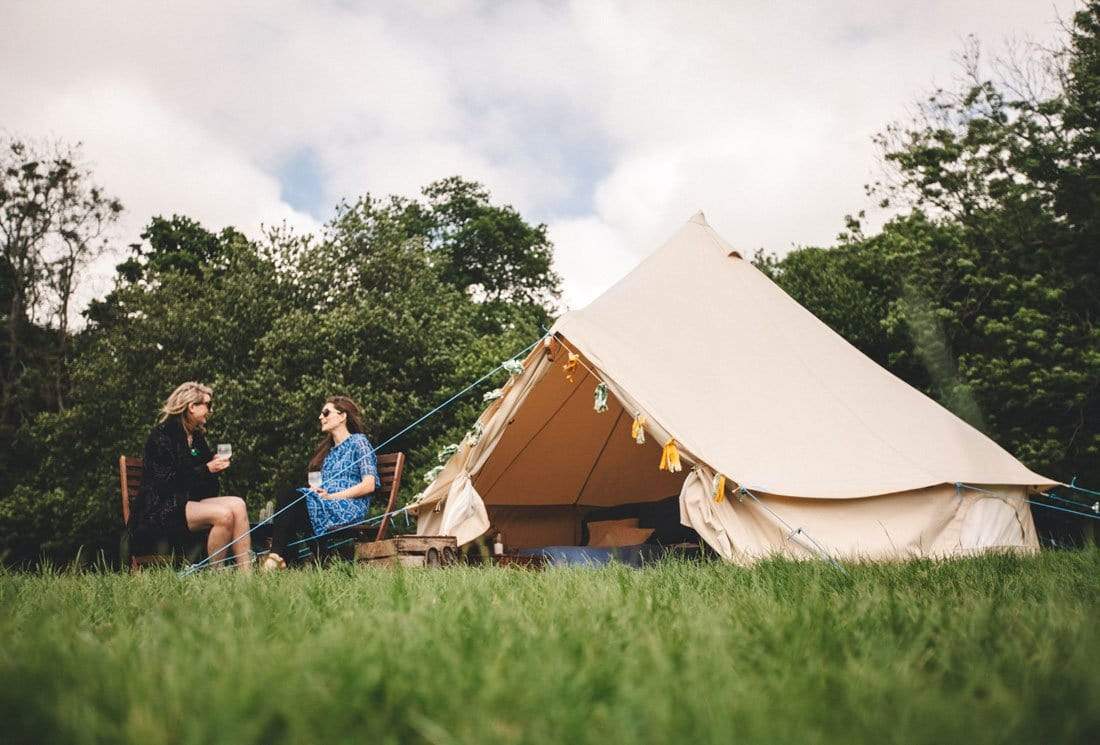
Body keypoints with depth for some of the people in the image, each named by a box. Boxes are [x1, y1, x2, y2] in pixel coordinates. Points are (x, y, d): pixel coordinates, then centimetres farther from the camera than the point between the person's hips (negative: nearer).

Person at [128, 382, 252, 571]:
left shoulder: (197, 436, 20)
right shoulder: (162, 435, -6)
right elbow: (166, 479, -15)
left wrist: (216, 465, 3)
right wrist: (207, 469, -14)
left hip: (190, 502, 8)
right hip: (160, 511, -8)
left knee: (237, 504, -17)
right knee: (223, 514, -29)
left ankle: (246, 573, -23)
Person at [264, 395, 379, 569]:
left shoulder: (358, 442, 5)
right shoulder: (328, 448, 28)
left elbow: (369, 485, -7)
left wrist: (331, 496, -13)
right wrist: (318, 492, -3)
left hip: (350, 508, -6)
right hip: (325, 506, 6)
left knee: (293, 498, -27)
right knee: (285, 498, -24)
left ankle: (277, 556, -33)